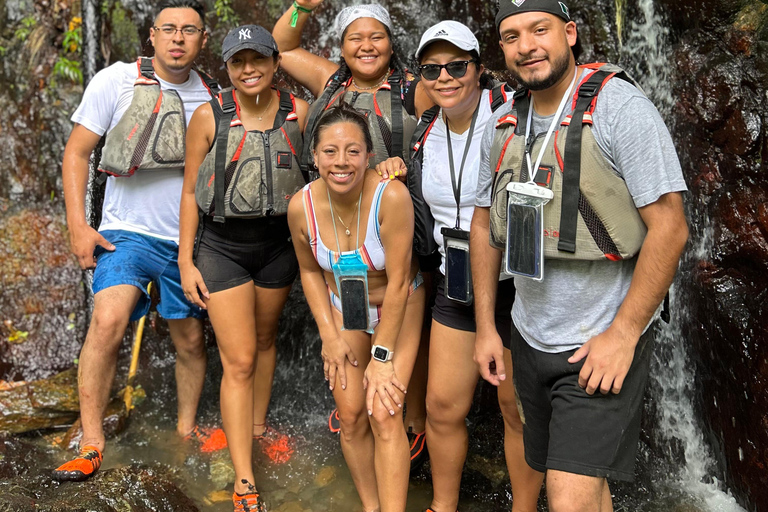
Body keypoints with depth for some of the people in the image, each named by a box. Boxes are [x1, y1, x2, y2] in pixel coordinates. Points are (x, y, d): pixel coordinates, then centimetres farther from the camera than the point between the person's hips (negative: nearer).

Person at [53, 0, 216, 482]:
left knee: (192, 339, 9)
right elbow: (77, 152, -1)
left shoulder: (214, 96, 4)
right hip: (129, 231, -3)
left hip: (190, 239, 3)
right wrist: (78, 224, -9)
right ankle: (91, 444, -13)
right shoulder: (116, 81, -5)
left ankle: (186, 431, 29)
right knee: (109, 320, -24)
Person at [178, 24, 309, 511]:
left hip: (278, 242, 3)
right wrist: (186, 260, -4)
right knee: (239, 361, -5)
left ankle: (259, 427, 44)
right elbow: (190, 191, -3)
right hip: (222, 246, -2)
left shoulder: (298, 112, -5)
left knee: (265, 341, 20)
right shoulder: (209, 116, -9)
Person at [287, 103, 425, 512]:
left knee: (384, 414, -13)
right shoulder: (302, 206, -19)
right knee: (350, 415, 1)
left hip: (398, 306, -3)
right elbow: (310, 271, 1)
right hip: (342, 309, 3)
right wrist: (330, 336, -2)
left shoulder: (391, 196, -31)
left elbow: (398, 282, -24)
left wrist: (382, 356, -19)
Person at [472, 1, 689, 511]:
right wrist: (485, 327, 10)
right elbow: (485, 224, 13)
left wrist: (622, 335, -18)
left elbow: (669, 228, -17)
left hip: (605, 343, -6)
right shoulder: (502, 124, 5)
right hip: (529, 339, 6)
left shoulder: (621, 107, -14)